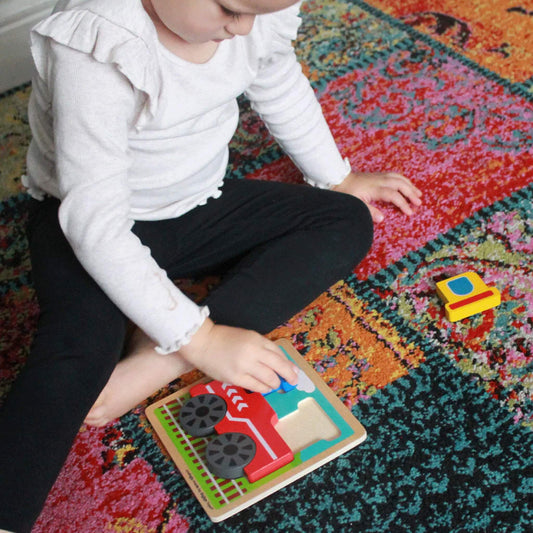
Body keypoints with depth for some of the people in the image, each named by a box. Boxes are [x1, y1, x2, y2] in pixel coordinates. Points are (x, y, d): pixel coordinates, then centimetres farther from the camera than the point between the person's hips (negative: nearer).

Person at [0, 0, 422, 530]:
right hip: (88, 221, -6)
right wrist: (199, 338, -34)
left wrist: (337, 178, 20)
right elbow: (97, 223, -33)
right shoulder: (95, 51, -33)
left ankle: (157, 362, -22)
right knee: (77, 353, -33)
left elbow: (283, 92, 8)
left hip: (199, 204, 7)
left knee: (347, 223, -7)